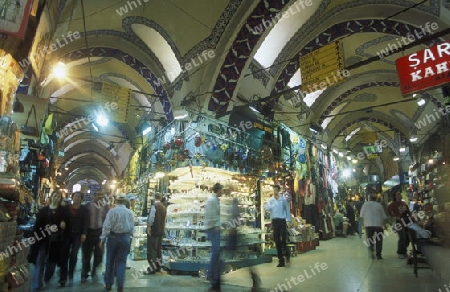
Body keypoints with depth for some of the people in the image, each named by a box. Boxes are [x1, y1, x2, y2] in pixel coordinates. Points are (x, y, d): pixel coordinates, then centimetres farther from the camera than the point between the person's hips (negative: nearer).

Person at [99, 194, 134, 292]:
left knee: (110, 261, 15)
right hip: (125, 238, 1)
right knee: (121, 262, 9)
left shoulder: (112, 211, -9)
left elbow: (106, 226, -12)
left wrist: (102, 239, -4)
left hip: (113, 237, -1)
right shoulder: (130, 212, -1)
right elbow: (132, 228, 1)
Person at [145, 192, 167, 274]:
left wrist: (149, 227, -13)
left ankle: (152, 268, 0)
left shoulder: (154, 206, -13)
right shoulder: (164, 207, 10)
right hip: (161, 231, 8)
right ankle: (158, 267, 21)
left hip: (153, 230, -8)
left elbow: (151, 218, -20)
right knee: (158, 249, 14)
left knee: (151, 249, -2)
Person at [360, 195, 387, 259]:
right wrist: (383, 224, 22)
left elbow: (361, 216, 3)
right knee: (379, 240, 11)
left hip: (368, 225, 0)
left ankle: (370, 249, -15)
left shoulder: (365, 204, 7)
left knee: (370, 239, 9)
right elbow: (384, 217, 7)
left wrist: (364, 223, 16)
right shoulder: (379, 205, 6)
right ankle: (378, 255, 13)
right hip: (378, 225, 0)